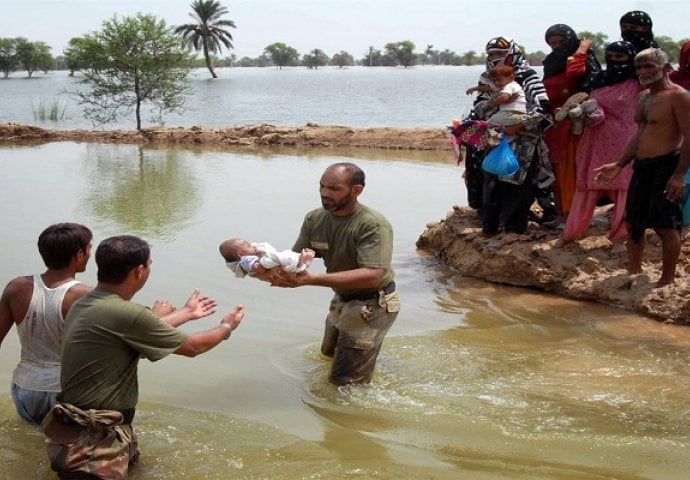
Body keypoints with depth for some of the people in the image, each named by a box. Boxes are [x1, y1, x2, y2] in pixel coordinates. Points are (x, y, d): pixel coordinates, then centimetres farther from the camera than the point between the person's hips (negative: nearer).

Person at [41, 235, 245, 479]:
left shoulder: (84, 305, 5)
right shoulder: (126, 313, -23)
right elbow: (192, 347, -8)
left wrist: (186, 313, 33)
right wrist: (227, 326, 11)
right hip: (93, 440, -10)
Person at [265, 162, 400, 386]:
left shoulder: (373, 225, -29)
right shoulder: (314, 219, -8)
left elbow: (371, 275, -39)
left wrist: (311, 279, -46)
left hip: (372, 304, -7)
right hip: (342, 298, 7)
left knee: (345, 380, -4)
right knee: (330, 352, 29)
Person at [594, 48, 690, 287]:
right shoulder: (644, 97, 16)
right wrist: (619, 164, 18)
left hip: (665, 167, -9)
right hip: (641, 168, 9)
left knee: (665, 226, -4)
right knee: (634, 223, 14)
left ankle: (667, 280, 6)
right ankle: (634, 274, 27)